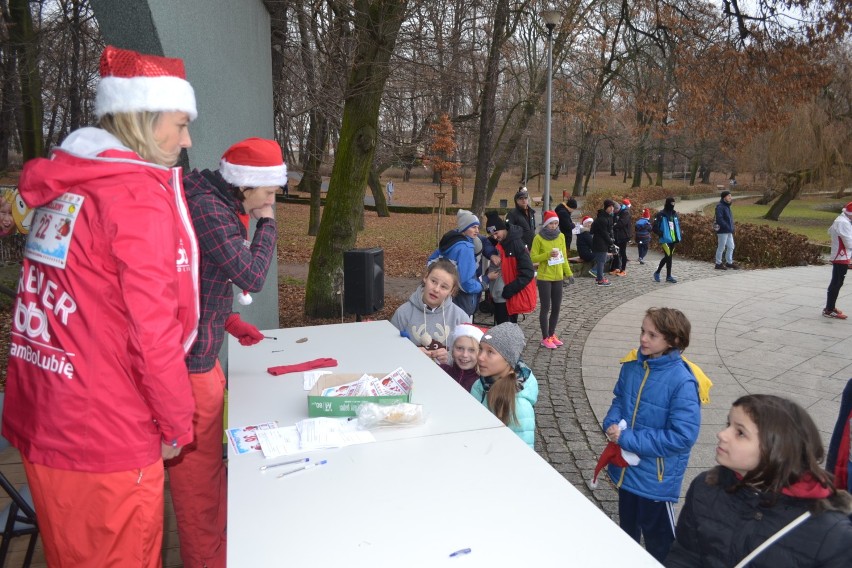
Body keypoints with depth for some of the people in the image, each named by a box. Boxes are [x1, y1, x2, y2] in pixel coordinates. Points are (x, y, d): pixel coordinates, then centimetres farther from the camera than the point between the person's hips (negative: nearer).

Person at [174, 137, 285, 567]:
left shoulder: (219, 206, 11)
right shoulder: (207, 207, -20)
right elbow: (252, 276, -21)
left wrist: (230, 321, 11)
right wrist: (267, 225, -9)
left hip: (201, 353, 10)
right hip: (188, 359, -10)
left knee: (206, 461, 24)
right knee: (198, 471, 4)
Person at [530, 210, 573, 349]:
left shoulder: (561, 236, 6)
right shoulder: (539, 238, -9)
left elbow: (564, 256, 13)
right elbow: (533, 258, -10)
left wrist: (568, 272, 9)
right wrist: (548, 254, -22)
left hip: (558, 277, 5)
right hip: (544, 278, -5)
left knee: (556, 307, 11)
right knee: (546, 307, 0)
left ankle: (552, 335, 25)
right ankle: (545, 338, 9)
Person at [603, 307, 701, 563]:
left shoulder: (682, 382, -26)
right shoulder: (632, 364, -7)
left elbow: (682, 436, -27)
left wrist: (627, 439, -26)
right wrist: (612, 424, -14)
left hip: (657, 478, -6)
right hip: (625, 469, 6)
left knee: (658, 541, 18)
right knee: (627, 527, 30)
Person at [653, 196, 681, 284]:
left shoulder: (675, 214, 12)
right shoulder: (660, 215, -10)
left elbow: (678, 225, 21)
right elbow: (655, 226, -12)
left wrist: (678, 237, 11)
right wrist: (660, 235, -16)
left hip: (673, 240, 7)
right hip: (665, 240, -7)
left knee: (667, 257, 12)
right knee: (669, 257, -7)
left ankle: (657, 272, 24)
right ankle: (668, 276, 3)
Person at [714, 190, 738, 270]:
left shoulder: (727, 206, 16)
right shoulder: (720, 206, -14)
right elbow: (719, 219, -23)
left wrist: (731, 228, 13)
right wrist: (728, 227, -23)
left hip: (729, 231, 10)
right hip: (723, 231, -9)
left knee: (731, 246, 13)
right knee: (721, 247, -2)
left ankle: (729, 262, 24)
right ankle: (718, 264, 7)